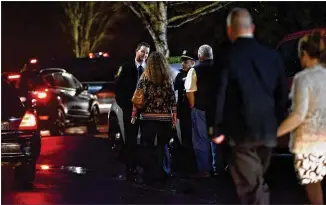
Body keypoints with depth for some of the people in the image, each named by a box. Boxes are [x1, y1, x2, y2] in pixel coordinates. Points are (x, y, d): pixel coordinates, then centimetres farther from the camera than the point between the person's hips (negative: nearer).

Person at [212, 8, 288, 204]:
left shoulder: (227, 57, -10)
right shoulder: (272, 55, 3)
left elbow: (220, 96, -10)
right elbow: (283, 94, 7)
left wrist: (218, 130, -2)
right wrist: (277, 124, 16)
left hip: (242, 131, -4)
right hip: (268, 129, 5)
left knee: (251, 186, -1)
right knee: (257, 182, 21)